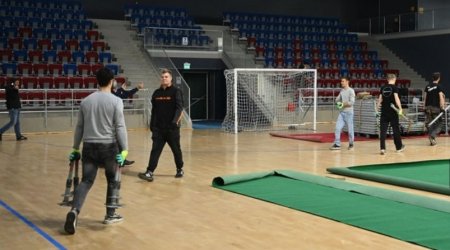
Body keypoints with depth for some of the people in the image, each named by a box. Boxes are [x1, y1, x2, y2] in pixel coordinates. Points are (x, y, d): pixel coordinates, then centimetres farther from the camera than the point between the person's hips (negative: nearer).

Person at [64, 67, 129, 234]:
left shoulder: (86, 101, 7)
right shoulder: (115, 101, -6)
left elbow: (79, 127, 11)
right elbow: (120, 127, -11)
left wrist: (76, 148, 19)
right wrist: (124, 149, -9)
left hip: (89, 145, 3)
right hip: (108, 146, -3)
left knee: (86, 181, 3)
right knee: (112, 180, 15)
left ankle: (74, 211, -18)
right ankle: (110, 214, 21)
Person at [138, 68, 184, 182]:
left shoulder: (176, 91, -5)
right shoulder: (156, 93, 11)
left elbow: (179, 108, -14)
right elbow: (154, 110, 15)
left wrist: (175, 121, -27)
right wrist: (152, 125, 12)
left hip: (172, 128, -4)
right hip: (158, 128, 4)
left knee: (176, 150, 9)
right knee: (155, 150, -4)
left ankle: (180, 170, 27)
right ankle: (149, 172, -9)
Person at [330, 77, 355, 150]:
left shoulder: (351, 91, -7)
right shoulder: (342, 91, 13)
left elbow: (352, 102, -14)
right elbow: (337, 100, 17)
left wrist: (344, 104, -18)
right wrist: (338, 102, -4)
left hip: (348, 112, -6)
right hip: (341, 112, 6)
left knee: (350, 129, 3)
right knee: (337, 128, -4)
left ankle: (351, 144, 20)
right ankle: (337, 144, -3)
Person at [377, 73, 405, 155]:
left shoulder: (383, 87, 6)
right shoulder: (394, 87, -6)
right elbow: (396, 98, -19)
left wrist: (378, 104, 32)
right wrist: (400, 108, -22)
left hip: (384, 111, 3)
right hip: (392, 111, -3)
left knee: (383, 130, 1)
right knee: (396, 129, 10)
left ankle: (382, 148, -8)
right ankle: (399, 147, 23)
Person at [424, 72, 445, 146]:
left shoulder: (427, 86, 8)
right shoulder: (438, 87, -7)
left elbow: (425, 97, 11)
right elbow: (441, 97, -13)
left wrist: (425, 107, 16)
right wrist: (442, 107, -13)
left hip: (428, 107, 5)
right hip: (436, 107, -5)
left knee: (430, 124, 10)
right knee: (438, 124, 4)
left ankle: (431, 139, 11)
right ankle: (432, 136, -18)